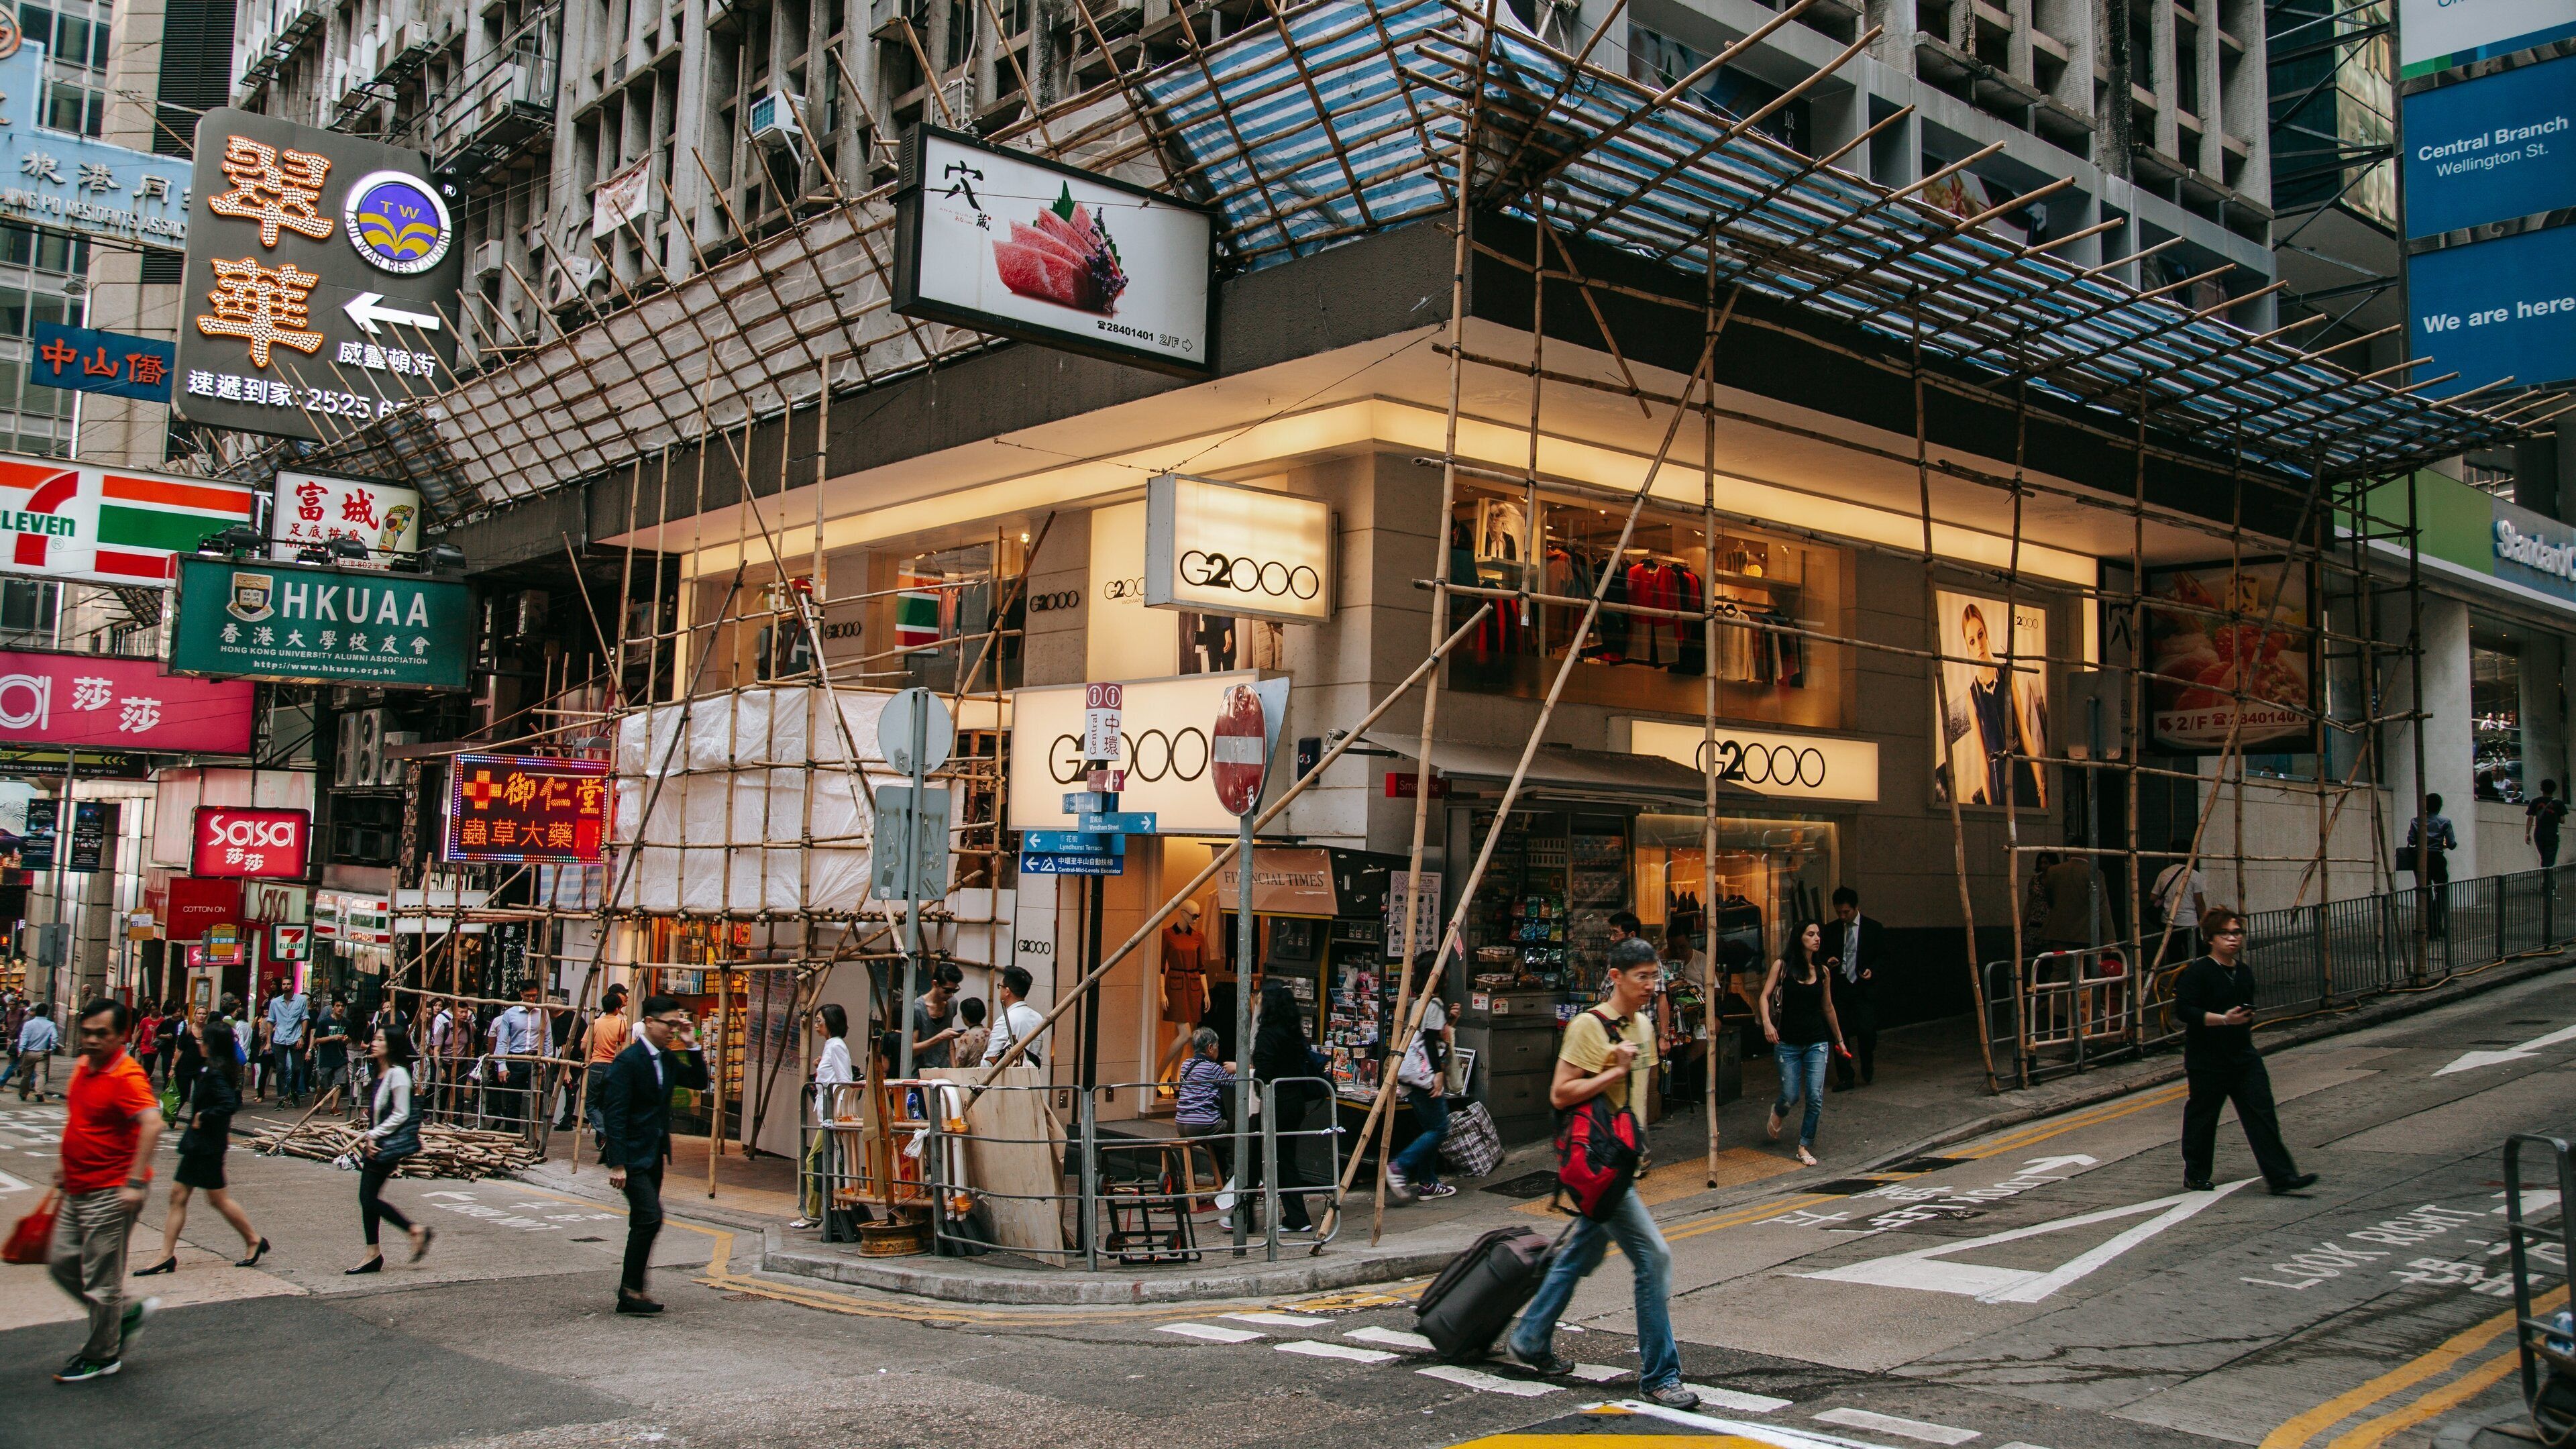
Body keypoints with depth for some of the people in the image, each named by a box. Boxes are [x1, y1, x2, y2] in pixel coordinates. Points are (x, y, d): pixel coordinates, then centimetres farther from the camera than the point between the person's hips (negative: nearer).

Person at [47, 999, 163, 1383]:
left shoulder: (126, 1076, -21)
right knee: (64, 1264, 15)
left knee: (100, 1277, 2)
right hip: (79, 1189, 9)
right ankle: (127, 1313, 29)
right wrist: (68, 1168, 28)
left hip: (110, 1192, -9)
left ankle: (102, 1356, 17)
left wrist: (136, 1182, -37)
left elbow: (152, 1124, -34)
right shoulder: (83, 1067, 9)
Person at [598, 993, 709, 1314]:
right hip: (632, 1155, -8)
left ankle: (631, 1292, 16)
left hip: (655, 1154, 8)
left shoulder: (668, 1059, 8)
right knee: (650, 1217, -15)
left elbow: (699, 1082, 16)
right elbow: (614, 1114, -18)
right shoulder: (628, 1061, -15)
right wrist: (617, 1164, -21)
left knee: (643, 1223, 10)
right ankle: (631, 1288, -5)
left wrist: (691, 1046, 2)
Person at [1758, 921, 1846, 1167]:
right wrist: (1767, 1022, -26)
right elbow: (1765, 996, -9)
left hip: (1817, 1042, 3)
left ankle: (1805, 1146, 8)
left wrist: (1839, 1039, 23)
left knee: (1815, 1096, -7)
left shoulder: (1822, 971, 7)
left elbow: (1828, 1008, 17)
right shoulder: (1782, 966, -3)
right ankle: (1778, 1113, 38)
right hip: (1787, 1043, -2)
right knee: (1791, 1095, 1)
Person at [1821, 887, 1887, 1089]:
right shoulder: (1830, 930, 9)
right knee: (1840, 1032, 0)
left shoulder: (1874, 928, 3)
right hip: (1839, 987, 2)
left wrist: (1872, 970, -13)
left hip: (1864, 987, -2)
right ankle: (1844, 1077, 11)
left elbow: (1883, 957, 5)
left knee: (1866, 1030, -11)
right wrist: (1827, 961, -6)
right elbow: (1822, 955, 17)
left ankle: (1867, 1068, 17)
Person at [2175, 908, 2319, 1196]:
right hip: (2207, 1060, -6)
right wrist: (2222, 1019, -24)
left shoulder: (2244, 972, 12)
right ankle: (2195, 1175, 21)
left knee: (2262, 1113, -2)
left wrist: (2246, 1019, 10)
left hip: (2244, 1056, 6)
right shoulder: (2198, 971, -11)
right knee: (2202, 1116, 5)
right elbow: (2183, 1009, -19)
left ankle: (2281, 1177, -3)